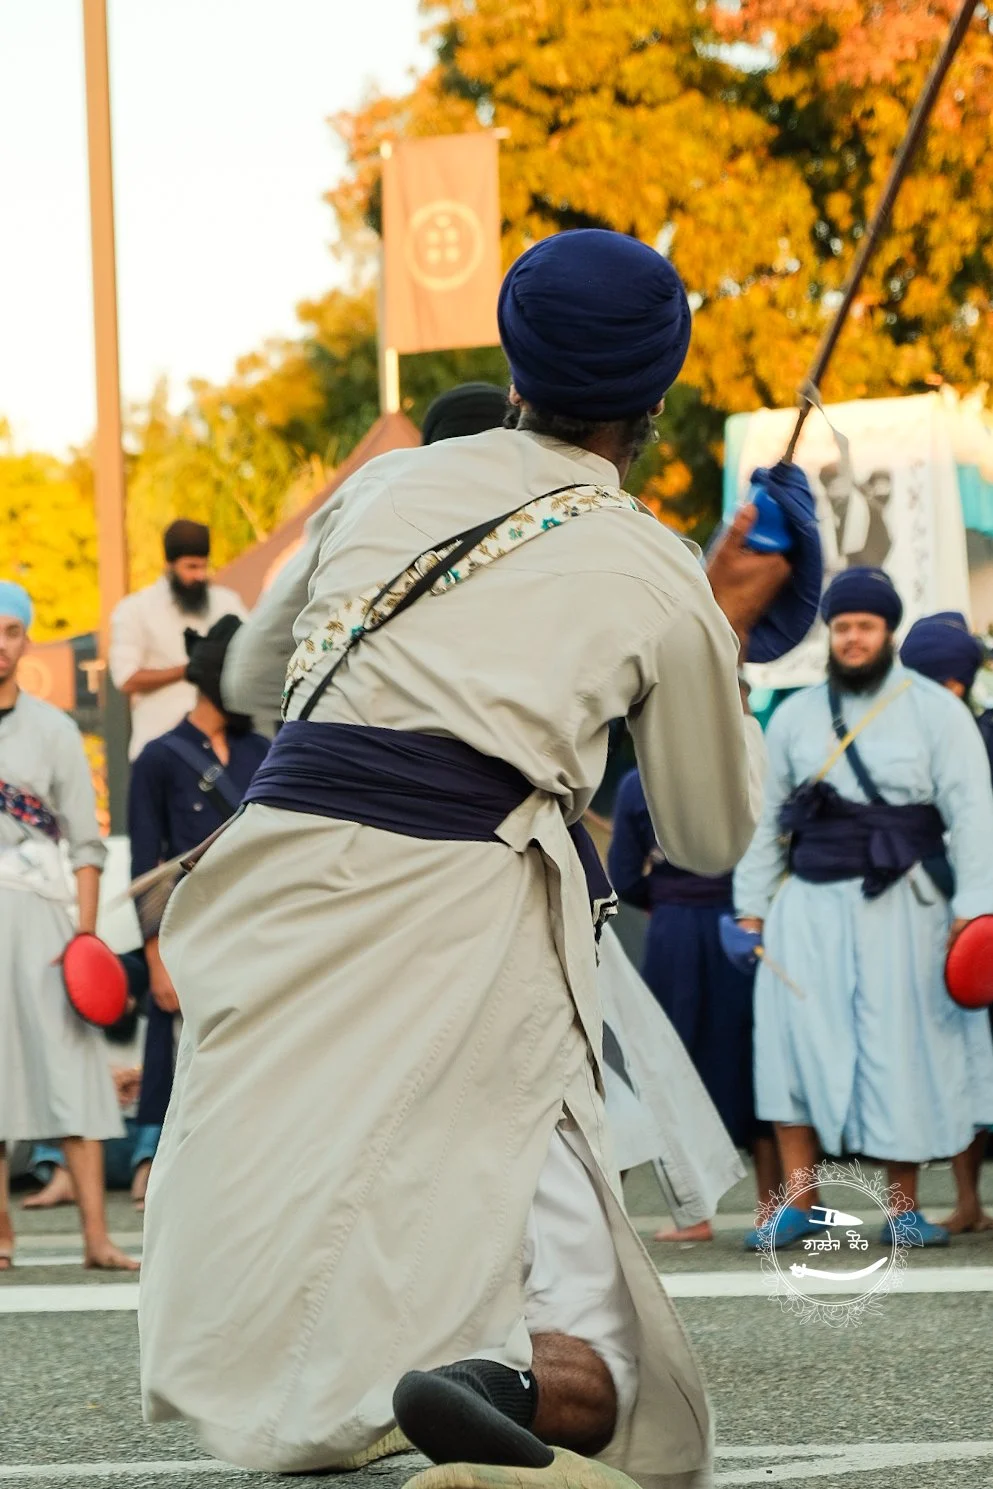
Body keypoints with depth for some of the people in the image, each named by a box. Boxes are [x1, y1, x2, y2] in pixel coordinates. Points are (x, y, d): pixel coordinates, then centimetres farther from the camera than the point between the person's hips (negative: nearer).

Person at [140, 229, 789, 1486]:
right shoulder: (659, 583, 7)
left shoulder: (388, 486, 15)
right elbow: (712, 838, 19)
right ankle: (498, 1381, -32)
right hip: (458, 926, -3)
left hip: (280, 881, 3)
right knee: (599, 1363, -3)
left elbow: (249, 674, 30)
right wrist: (728, 629, 29)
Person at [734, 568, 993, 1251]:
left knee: (902, 1051, -1)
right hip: (810, 904, 3)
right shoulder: (795, 716, 13)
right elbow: (766, 818, 18)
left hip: (899, 906, -3)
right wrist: (752, 907, 12)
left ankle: (906, 1207, 8)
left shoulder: (936, 710, 3)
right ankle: (799, 1201, -4)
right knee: (791, 1040, -8)